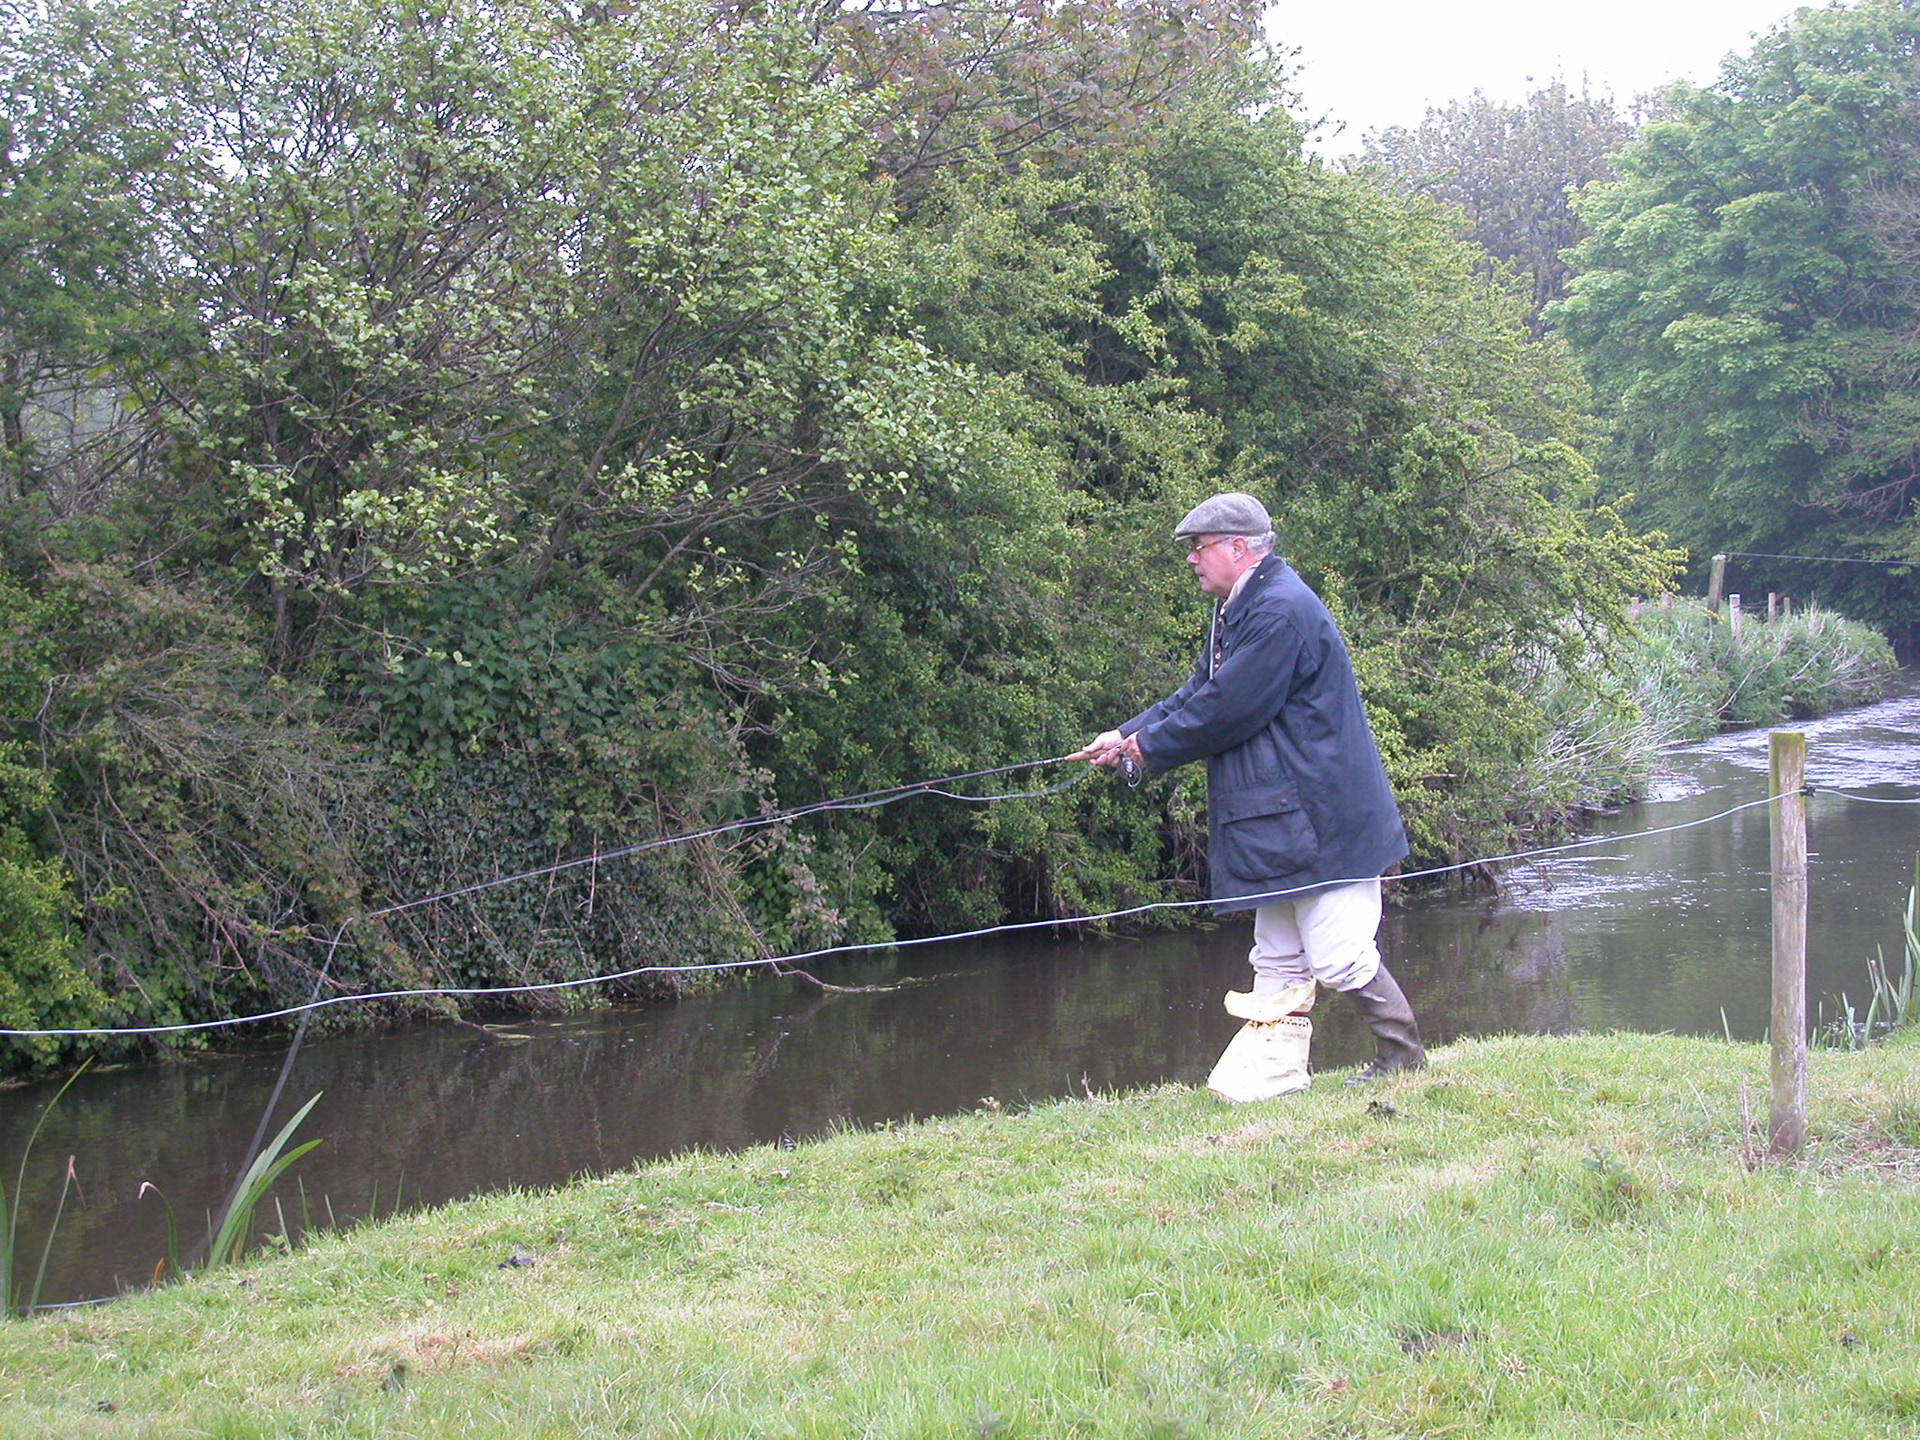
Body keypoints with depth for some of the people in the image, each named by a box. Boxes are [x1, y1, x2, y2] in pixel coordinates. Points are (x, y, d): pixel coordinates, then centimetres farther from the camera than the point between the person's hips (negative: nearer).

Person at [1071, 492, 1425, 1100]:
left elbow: (1228, 710, -20)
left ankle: (1402, 1053, 8)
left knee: (1338, 957, -7)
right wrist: (1126, 735, 7)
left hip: (1320, 819, -11)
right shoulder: (1237, 612, 17)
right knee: (1279, 962, 10)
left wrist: (1152, 747, -7)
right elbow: (1195, 696, 19)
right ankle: (1272, 1072, 12)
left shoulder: (1283, 610, -18)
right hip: (1279, 822, 11)